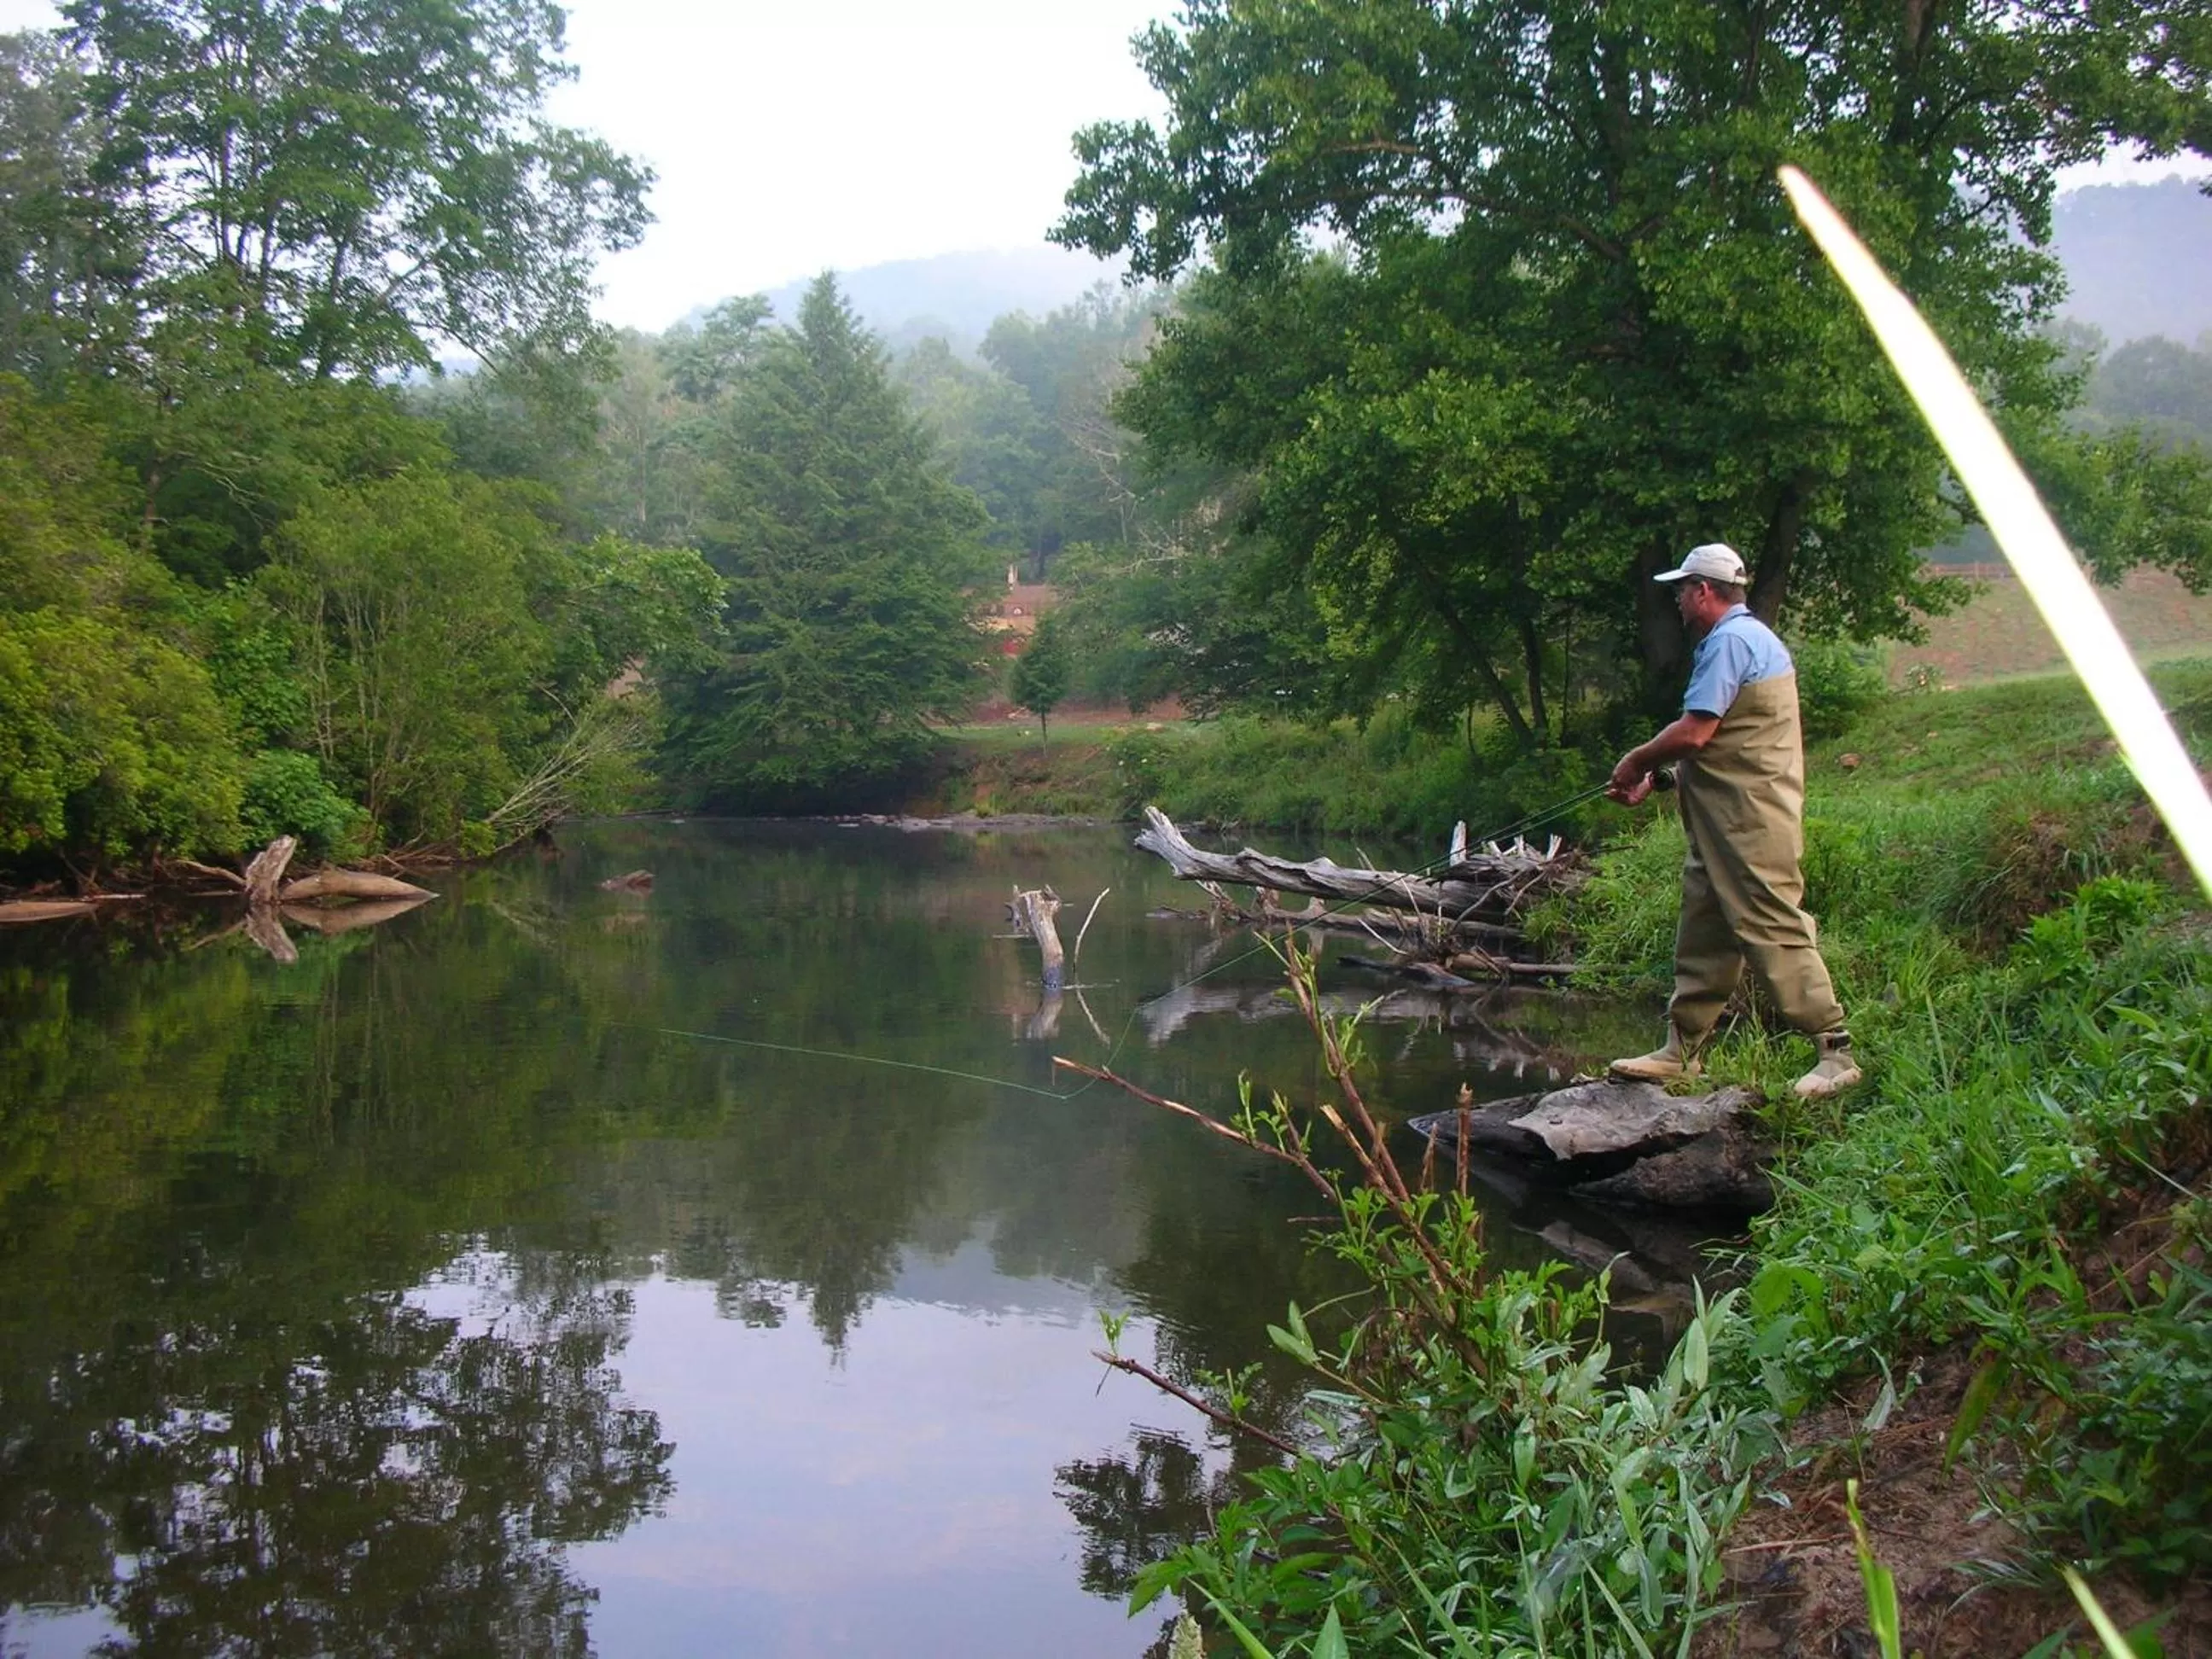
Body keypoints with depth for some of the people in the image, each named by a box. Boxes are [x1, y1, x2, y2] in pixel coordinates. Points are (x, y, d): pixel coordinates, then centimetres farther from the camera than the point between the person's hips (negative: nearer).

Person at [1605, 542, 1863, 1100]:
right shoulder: (1746, 636, 20)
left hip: (1751, 819, -11)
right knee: (1702, 931, 12)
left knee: (1774, 928, -10)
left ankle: (1836, 1051, -7)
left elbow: (1694, 733, -21)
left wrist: (1636, 761, -4)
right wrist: (1652, 777, 19)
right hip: (1727, 819, 11)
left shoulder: (1730, 641, -14)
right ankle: (1681, 1050, 17)